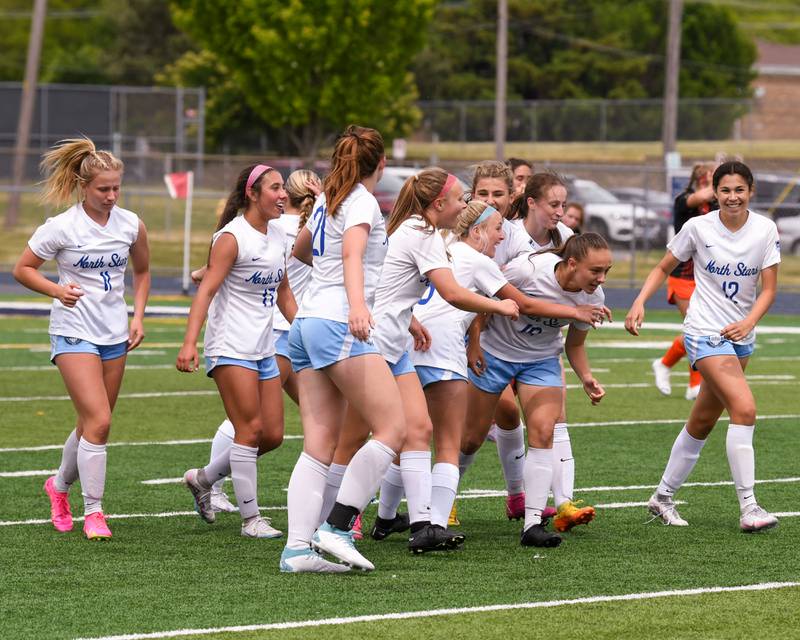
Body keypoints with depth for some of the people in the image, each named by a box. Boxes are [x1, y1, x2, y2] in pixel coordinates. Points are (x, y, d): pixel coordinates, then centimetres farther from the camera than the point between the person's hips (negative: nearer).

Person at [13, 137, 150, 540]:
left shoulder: (130, 224, 2)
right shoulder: (62, 227, -11)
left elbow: (142, 271, 19)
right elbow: (22, 269, -3)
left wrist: (138, 316, 9)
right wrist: (57, 290, -18)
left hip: (115, 335, 5)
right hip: (74, 333, -5)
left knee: (94, 424, 11)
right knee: (98, 421, -17)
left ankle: (59, 486, 37)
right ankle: (93, 513, -9)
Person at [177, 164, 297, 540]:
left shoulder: (278, 237, 11)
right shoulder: (232, 237, -12)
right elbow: (207, 289, -19)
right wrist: (189, 343, -27)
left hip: (263, 350, 8)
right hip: (230, 347, -8)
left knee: (272, 435, 5)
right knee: (250, 429, -11)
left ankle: (203, 479, 23)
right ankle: (250, 519, -5)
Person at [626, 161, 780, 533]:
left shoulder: (765, 230, -3)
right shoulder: (698, 227, -7)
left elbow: (768, 289, -3)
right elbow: (664, 268, 5)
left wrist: (749, 322, -20)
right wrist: (639, 302, -10)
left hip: (741, 336, 4)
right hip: (705, 333, -4)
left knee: (703, 422, 12)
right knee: (744, 408, -22)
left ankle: (663, 498, 28)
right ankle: (748, 508, -22)